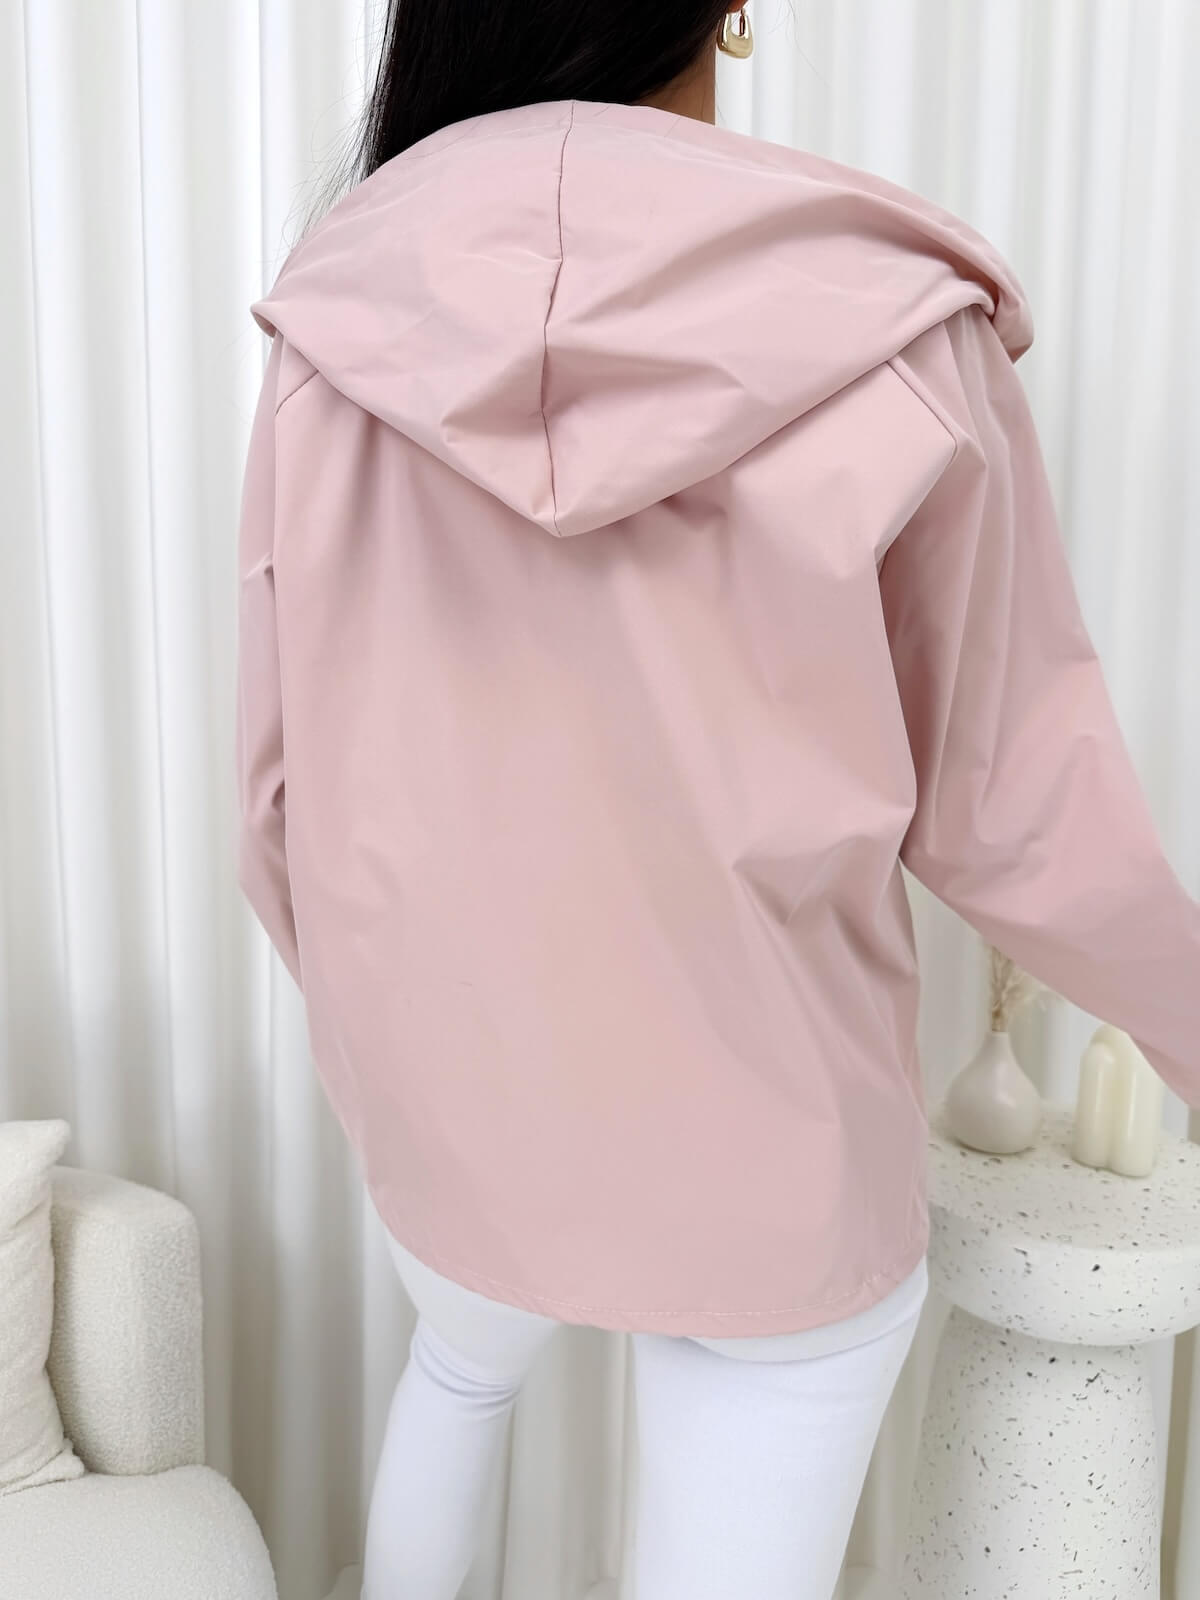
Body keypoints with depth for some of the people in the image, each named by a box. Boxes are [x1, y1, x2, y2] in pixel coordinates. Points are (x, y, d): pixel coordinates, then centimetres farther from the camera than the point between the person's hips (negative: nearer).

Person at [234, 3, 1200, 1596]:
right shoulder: (892, 324, -18)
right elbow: (1012, 808, -11)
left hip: (441, 1090, 4)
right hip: (757, 1141, -3)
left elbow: (280, 775, -2)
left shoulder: (344, 317, -10)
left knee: (456, 1373, 34)